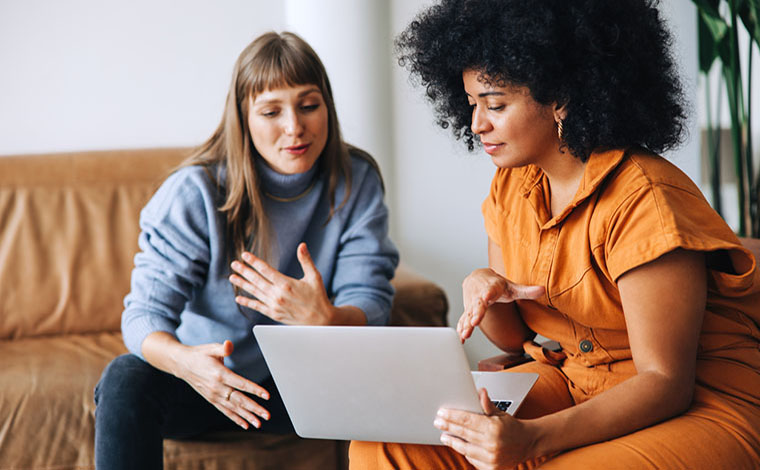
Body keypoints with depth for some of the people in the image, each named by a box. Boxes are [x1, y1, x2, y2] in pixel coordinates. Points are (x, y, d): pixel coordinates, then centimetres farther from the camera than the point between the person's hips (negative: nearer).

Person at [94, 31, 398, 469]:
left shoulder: (356, 182, -8)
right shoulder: (195, 191, -15)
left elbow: (371, 304, -13)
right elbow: (145, 313, -19)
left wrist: (323, 319, -40)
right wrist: (184, 360, -45)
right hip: (208, 377, -1)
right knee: (125, 380, -31)